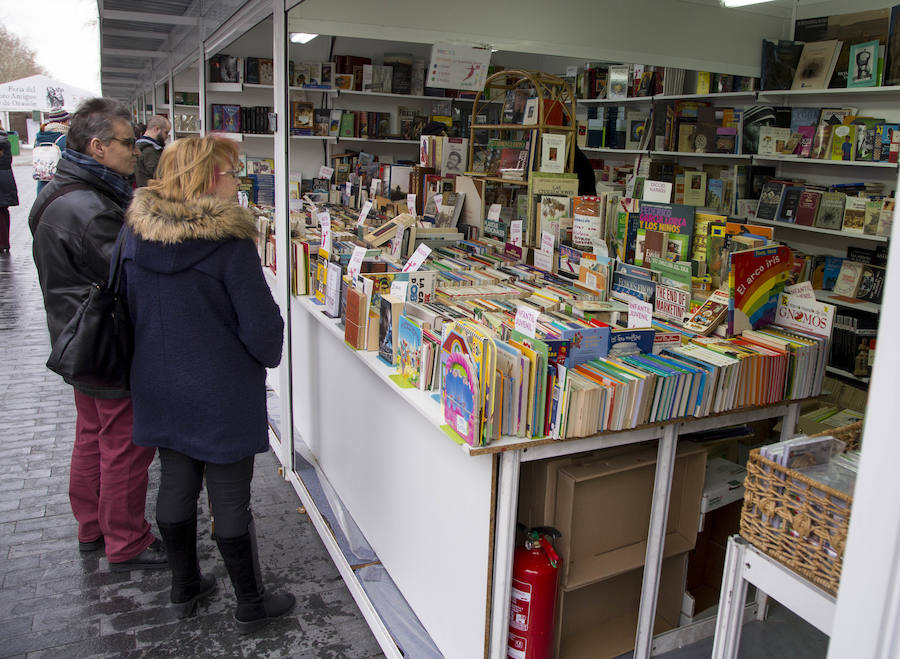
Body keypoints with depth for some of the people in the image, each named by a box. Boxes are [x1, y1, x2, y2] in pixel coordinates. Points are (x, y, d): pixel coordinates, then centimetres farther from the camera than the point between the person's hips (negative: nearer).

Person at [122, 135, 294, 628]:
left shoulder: (136, 235, -1)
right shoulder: (228, 243, -21)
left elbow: (130, 309, 9)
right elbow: (261, 324, -18)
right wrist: (270, 356, 3)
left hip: (159, 387, 6)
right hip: (221, 394, -6)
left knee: (176, 487, 19)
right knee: (230, 501, 6)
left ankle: (184, 588, 38)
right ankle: (250, 605, 24)